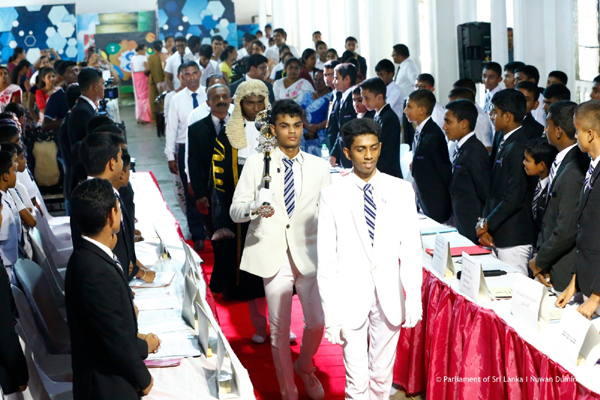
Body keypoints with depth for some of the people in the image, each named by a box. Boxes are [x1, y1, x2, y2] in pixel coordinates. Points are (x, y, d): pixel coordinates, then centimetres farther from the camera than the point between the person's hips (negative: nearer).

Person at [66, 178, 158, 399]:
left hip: (109, 378, 9)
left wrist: (143, 345, 10)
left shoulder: (87, 257, 0)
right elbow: (116, 341, -23)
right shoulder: (96, 272, -29)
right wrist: (144, 379, -10)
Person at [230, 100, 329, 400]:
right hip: (273, 256, -1)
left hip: (309, 254, 1)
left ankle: (305, 367, 32)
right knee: (279, 330, 6)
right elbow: (235, 210, -2)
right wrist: (254, 208, -24)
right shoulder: (256, 164, 1)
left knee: (317, 323, -1)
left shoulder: (319, 167, 6)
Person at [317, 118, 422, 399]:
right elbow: (326, 260, -5)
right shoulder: (332, 196, -6)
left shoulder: (401, 191, -1)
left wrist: (414, 299, -7)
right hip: (350, 299, -2)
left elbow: (411, 248, -1)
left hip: (389, 298, 2)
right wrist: (331, 313, -8)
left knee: (382, 376, 12)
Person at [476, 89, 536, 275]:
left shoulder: (519, 147, -18)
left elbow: (514, 197, -22)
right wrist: (484, 223, 5)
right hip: (497, 235, 9)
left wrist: (486, 224, -12)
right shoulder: (501, 139, 10)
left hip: (513, 239, -9)